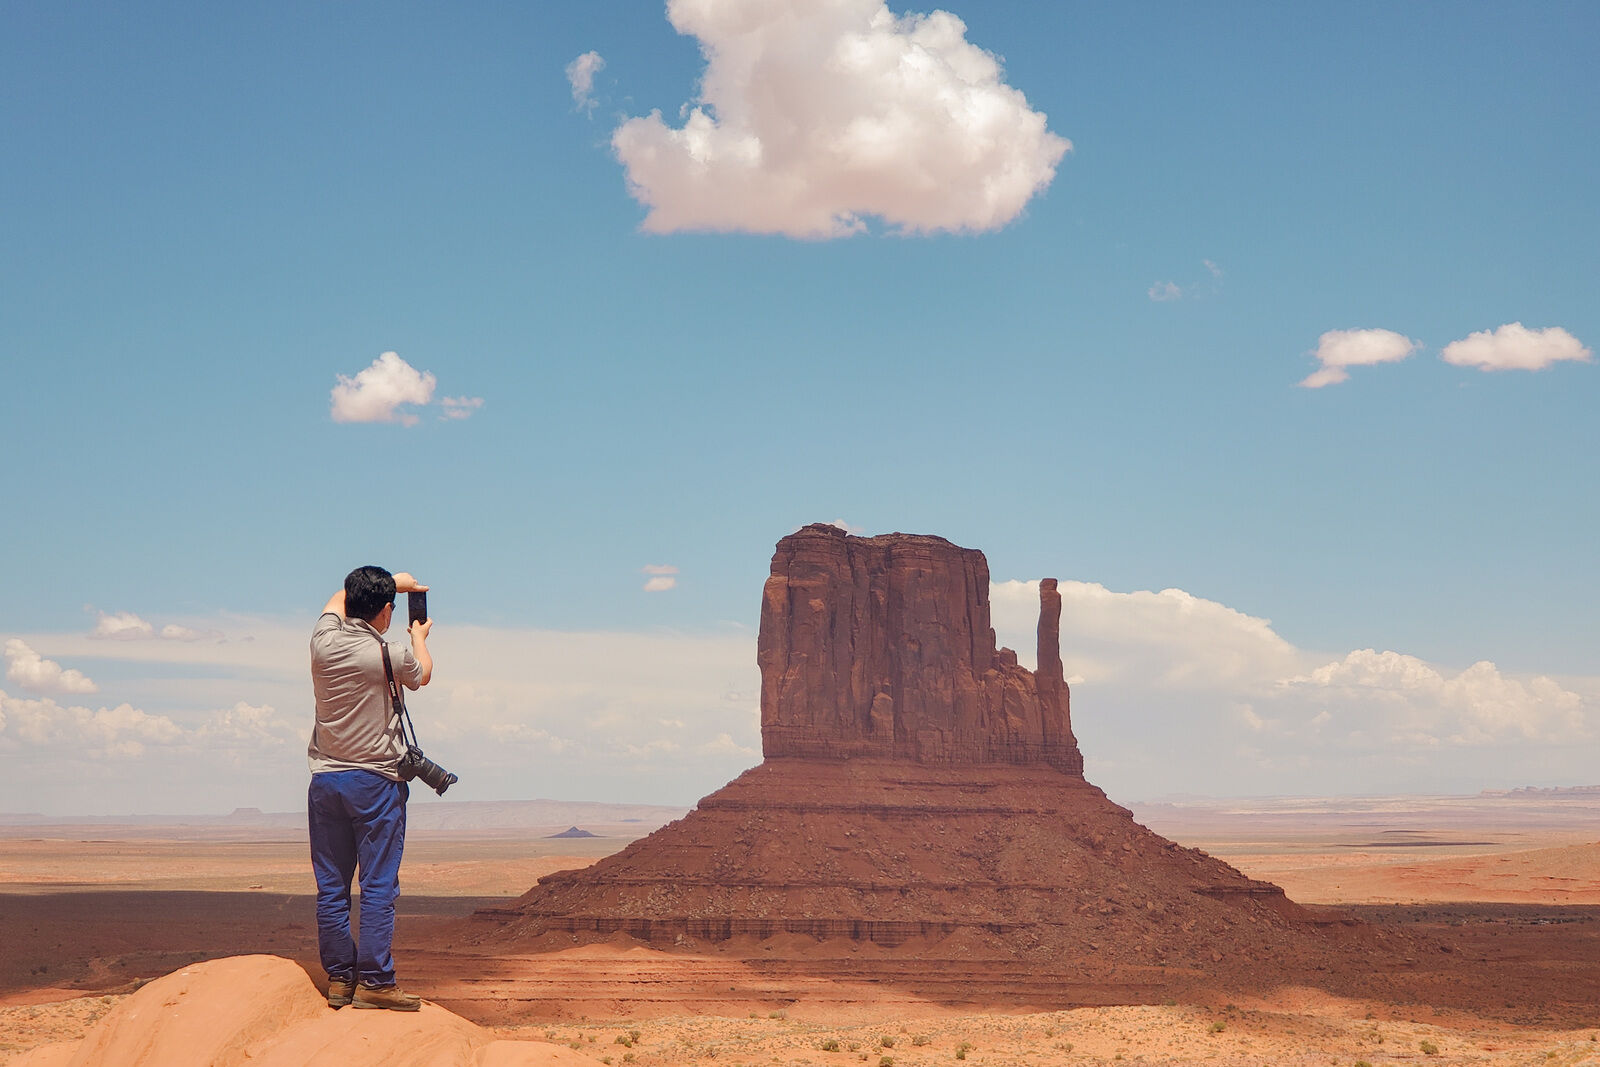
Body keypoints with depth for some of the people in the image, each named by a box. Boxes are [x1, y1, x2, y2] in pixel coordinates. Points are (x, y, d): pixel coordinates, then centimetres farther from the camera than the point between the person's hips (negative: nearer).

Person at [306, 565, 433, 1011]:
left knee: (331, 887, 8)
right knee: (379, 886, -2)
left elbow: (338, 599, 22)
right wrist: (419, 634, 31)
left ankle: (338, 978, 12)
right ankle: (374, 981, -4)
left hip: (325, 780, 5)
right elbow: (423, 674, 12)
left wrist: (391, 581, 33)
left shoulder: (324, 641, -1)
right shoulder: (388, 656, -13)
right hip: (375, 781, -5)